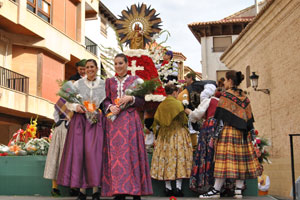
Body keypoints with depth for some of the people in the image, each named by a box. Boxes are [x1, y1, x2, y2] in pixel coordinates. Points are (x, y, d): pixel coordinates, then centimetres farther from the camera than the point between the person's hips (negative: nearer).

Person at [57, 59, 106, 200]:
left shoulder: (103, 84, 9)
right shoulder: (78, 84, 11)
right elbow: (68, 101, 7)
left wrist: (98, 108, -12)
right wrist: (76, 107, -11)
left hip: (96, 120, -1)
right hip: (79, 120, 1)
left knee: (93, 151, -10)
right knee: (78, 152, -4)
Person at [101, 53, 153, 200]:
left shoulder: (135, 79, 9)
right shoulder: (109, 81, 15)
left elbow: (142, 101, 5)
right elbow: (105, 100, 11)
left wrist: (130, 98, -13)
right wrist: (110, 107, -9)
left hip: (130, 120, -2)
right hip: (113, 120, 2)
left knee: (132, 152, -6)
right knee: (115, 154, -3)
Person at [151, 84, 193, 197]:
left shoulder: (161, 105, 5)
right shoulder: (177, 103, -8)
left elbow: (156, 121, 6)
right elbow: (184, 120, -7)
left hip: (164, 135, 4)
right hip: (178, 133, -4)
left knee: (165, 158, 6)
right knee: (179, 157, -1)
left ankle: (168, 188, 6)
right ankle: (178, 187, -6)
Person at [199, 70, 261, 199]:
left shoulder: (225, 95, -6)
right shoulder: (244, 97, 13)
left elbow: (221, 116, -10)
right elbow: (249, 117, 12)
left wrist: (218, 132, -9)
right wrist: (250, 131, 17)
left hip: (228, 131, -6)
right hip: (242, 132, 6)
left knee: (224, 158, -8)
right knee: (240, 159, 5)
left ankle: (216, 190, -6)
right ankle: (238, 190, 6)